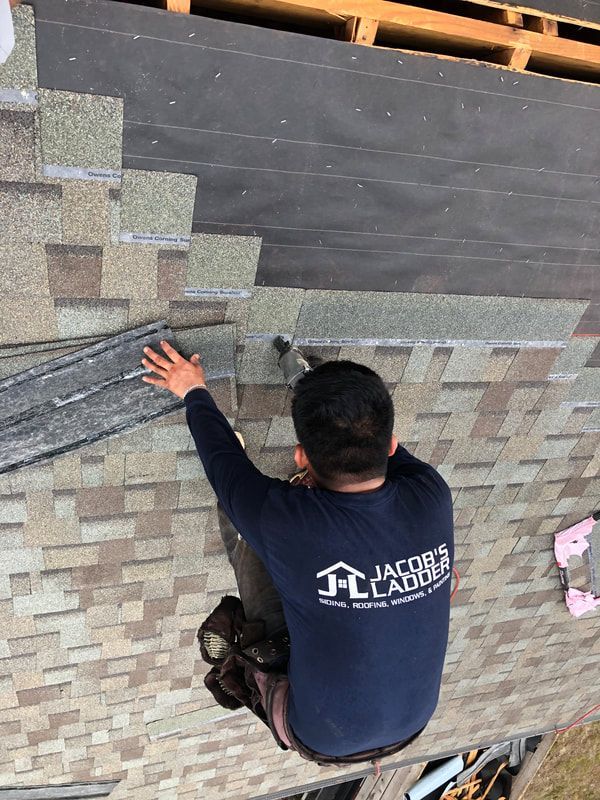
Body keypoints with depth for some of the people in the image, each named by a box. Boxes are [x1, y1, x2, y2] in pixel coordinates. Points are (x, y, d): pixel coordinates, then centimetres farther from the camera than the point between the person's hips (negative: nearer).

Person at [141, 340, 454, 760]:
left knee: (248, 542, 2)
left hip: (324, 737, -3)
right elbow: (380, 444, -1)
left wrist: (194, 391, 4)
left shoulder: (287, 522, -35)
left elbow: (222, 456, -14)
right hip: (415, 722, 4)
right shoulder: (433, 494, -25)